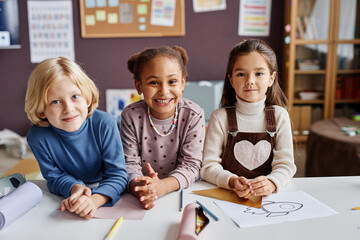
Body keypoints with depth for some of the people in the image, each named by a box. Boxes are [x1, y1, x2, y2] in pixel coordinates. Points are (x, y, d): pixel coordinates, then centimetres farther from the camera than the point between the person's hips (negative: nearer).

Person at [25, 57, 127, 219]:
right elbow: (54, 177, -8)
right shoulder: (37, 137, -21)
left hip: (105, 194, -2)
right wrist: (75, 188, -30)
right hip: (68, 195, 2)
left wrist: (94, 199, -43)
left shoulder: (105, 124, -24)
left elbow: (117, 175, -23)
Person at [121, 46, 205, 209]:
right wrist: (138, 186, -30)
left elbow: (191, 165, -11)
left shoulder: (193, 115, -8)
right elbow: (130, 163, -7)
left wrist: (163, 186, -30)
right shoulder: (131, 116, -6)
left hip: (184, 192, 0)